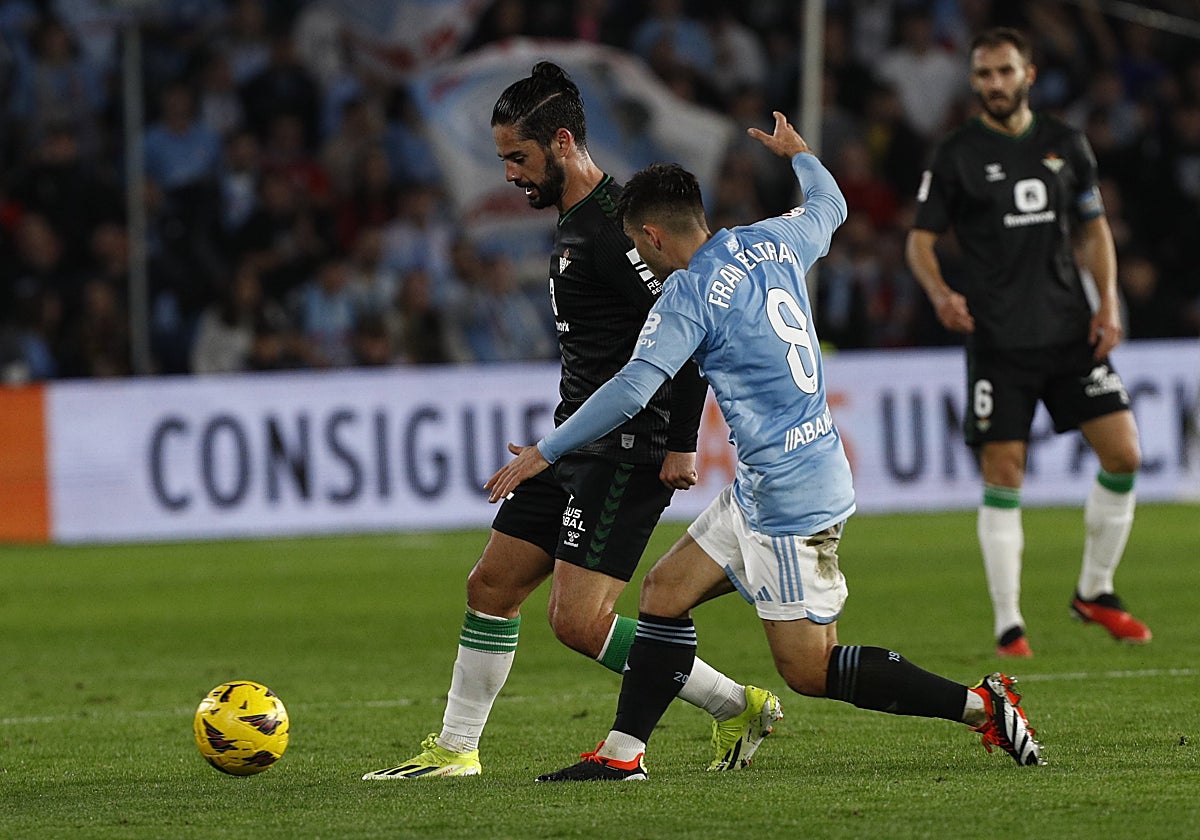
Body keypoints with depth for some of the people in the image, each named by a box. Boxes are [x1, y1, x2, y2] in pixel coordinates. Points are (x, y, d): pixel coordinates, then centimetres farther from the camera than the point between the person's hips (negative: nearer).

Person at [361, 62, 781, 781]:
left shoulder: (613, 226, -18)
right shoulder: (574, 221, 15)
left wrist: (681, 446, -23)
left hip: (628, 451, -10)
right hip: (580, 444, 10)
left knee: (579, 621, -15)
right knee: (492, 586, 11)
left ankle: (737, 705, -4)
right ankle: (455, 750, 23)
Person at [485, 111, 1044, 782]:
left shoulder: (690, 292, -16)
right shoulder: (774, 242, 7)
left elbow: (633, 388, -23)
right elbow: (830, 204, 28)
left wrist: (545, 453, -17)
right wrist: (799, 152, 49)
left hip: (793, 498, -10)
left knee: (810, 671, -5)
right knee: (666, 590, 12)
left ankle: (983, 705, -5)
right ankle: (622, 754, 13)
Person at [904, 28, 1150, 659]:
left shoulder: (1066, 145, 10)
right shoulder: (956, 156, 0)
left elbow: (1094, 228, 17)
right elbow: (920, 239, 2)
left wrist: (1108, 303, 4)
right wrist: (940, 294, -18)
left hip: (1070, 326, 3)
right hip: (999, 339, -3)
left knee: (1123, 455, -2)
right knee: (1003, 476, -6)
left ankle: (1095, 593, 16)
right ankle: (1008, 624, 1)